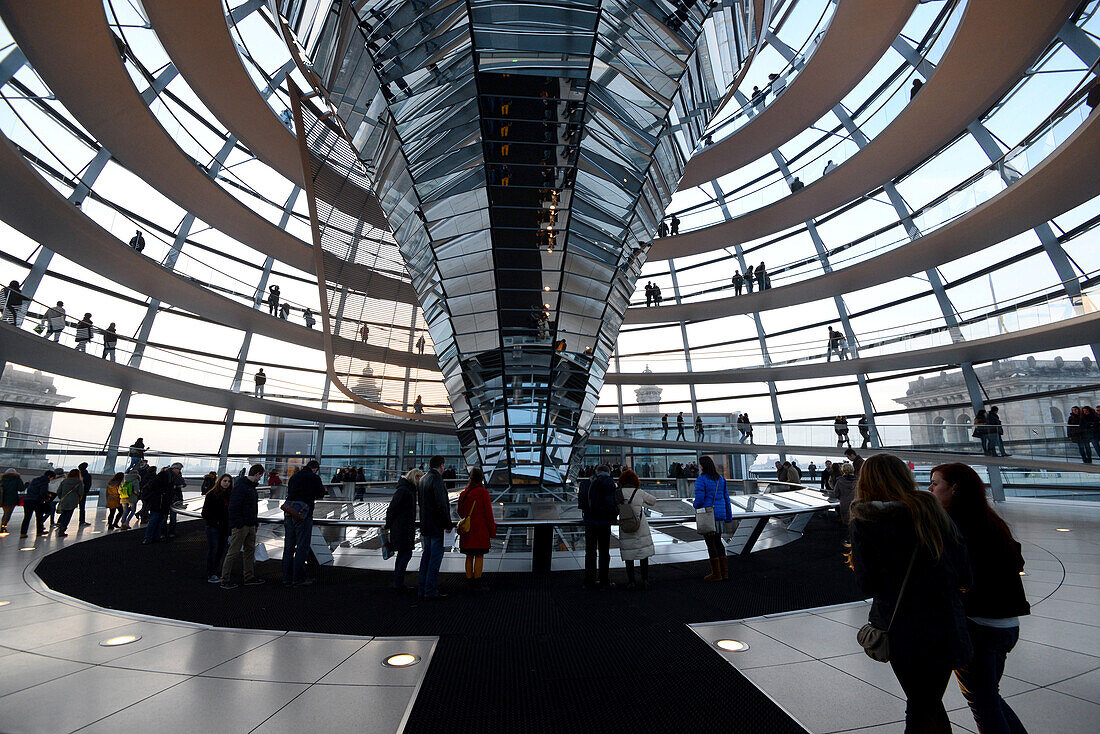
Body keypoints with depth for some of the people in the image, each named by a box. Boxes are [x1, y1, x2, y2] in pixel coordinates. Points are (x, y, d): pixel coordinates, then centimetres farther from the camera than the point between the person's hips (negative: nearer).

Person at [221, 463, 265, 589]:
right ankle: (225, 580, 9)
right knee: (234, 552, -1)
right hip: (240, 526, -10)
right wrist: (238, 523, -21)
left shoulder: (252, 486, 15)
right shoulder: (240, 486, -15)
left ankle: (249, 577, 21)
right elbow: (233, 507, -20)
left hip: (250, 526, 10)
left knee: (250, 550, 13)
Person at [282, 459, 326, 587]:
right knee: (302, 547, -1)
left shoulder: (293, 477, 17)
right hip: (303, 515, -7)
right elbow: (321, 494, 0)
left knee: (288, 547, 12)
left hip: (289, 515, 7)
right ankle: (298, 579, 2)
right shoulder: (314, 478, -4)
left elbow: (289, 492, 20)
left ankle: (287, 578, 18)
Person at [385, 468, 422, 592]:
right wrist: (388, 526, -8)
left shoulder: (410, 489, 15)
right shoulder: (403, 490, -17)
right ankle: (398, 584, -2)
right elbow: (391, 508, -16)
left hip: (406, 528, 10)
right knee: (406, 554, -9)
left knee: (402, 554, 14)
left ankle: (398, 583, 22)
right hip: (401, 528, -10)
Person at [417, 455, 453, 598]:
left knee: (426, 555, 16)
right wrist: (449, 524, -12)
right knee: (435, 557, -1)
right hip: (437, 526, -9)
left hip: (425, 526, 9)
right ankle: (431, 590, 4)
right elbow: (442, 505, -22)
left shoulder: (422, 480, 11)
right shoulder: (437, 480, -18)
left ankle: (421, 588, 23)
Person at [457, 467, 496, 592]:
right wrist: (492, 532, -3)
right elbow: (488, 513, -10)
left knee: (469, 557, 11)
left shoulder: (463, 493, 5)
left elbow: (460, 512, 14)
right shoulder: (483, 492, -11)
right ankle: (477, 584, 3)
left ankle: (470, 583, 16)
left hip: (467, 530, 5)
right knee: (479, 556, 1)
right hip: (480, 530, -5)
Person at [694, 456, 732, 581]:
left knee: (710, 543, 2)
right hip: (720, 514, 7)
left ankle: (716, 573, 7)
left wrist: (695, 505, 6)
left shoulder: (701, 480, -14)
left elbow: (699, 500, -17)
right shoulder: (721, 479, 8)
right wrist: (728, 516, 16)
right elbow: (726, 498, 11)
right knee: (718, 541, 17)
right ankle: (724, 571, 21)